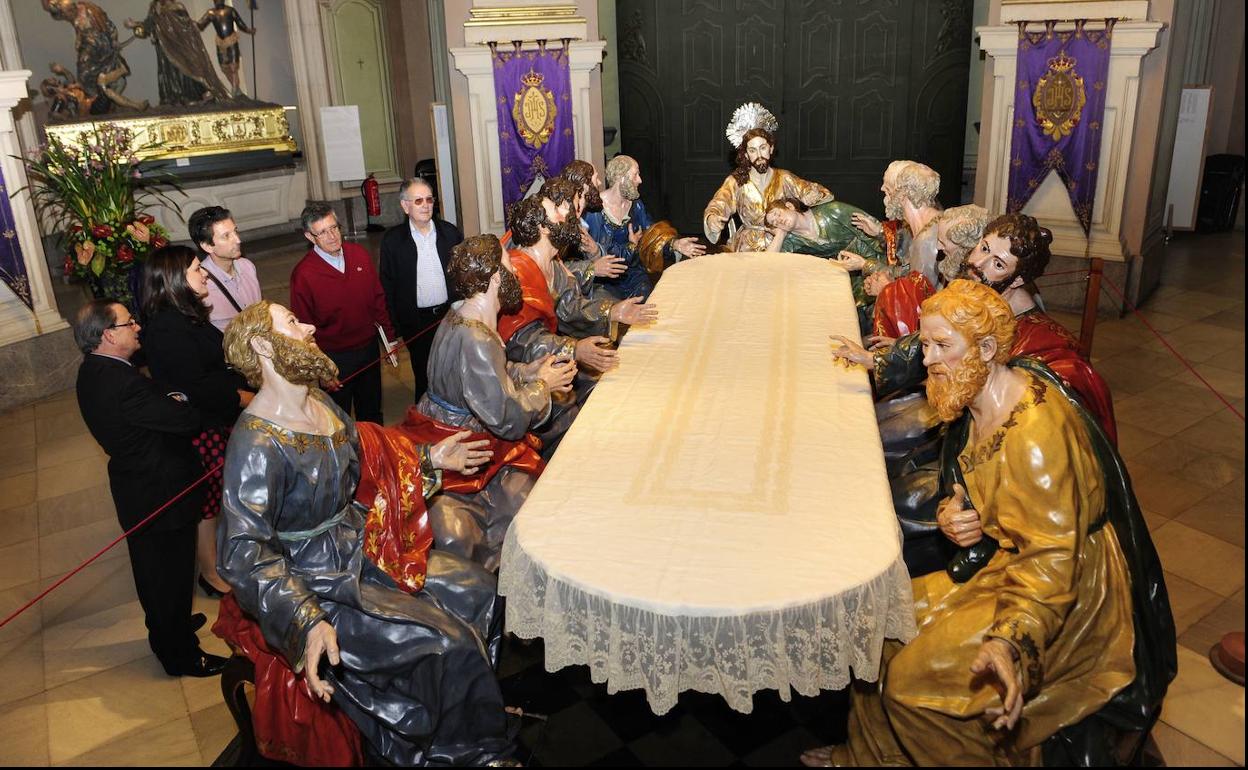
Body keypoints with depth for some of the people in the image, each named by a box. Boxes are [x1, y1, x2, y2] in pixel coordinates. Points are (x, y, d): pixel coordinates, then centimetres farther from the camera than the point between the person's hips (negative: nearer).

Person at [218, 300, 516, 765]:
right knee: (446, 643, -13)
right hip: (317, 582, -9)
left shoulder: (321, 404, 1)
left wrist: (429, 461, 12)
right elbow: (243, 553, -28)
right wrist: (307, 621, -39)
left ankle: (484, 707, 28)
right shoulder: (256, 443, -26)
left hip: (361, 548, 9)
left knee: (477, 589, 6)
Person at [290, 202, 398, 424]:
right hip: (335, 358, -4)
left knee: (372, 413, 23)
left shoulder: (360, 255, -5)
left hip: (369, 348, 4)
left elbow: (378, 298, 5)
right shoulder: (303, 274, -18)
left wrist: (390, 337, 6)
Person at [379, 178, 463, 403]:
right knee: (423, 377, 10)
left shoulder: (450, 232, 1)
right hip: (416, 322, -1)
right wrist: (396, 324, -4)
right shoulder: (392, 240, -4)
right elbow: (387, 285, -1)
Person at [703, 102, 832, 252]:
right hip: (747, 248, -1)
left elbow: (816, 192, 1)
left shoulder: (784, 178, 3)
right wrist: (712, 219, -38)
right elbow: (718, 205, -14)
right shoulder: (736, 181, -1)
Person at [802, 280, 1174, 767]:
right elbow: (966, 490, 13)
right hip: (1004, 564, 9)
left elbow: (1052, 561, -31)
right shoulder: (978, 402, 0)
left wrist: (1010, 640, -45)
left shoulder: (1036, 434, -29)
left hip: (1064, 596, -9)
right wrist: (952, 517, -11)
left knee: (913, 678, -15)